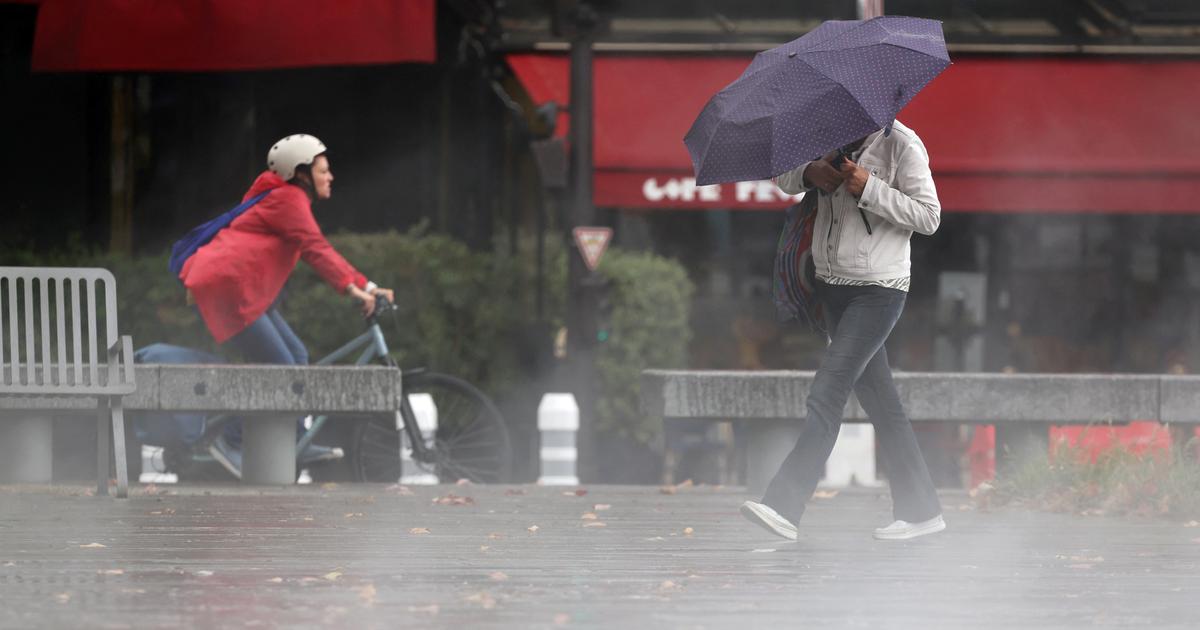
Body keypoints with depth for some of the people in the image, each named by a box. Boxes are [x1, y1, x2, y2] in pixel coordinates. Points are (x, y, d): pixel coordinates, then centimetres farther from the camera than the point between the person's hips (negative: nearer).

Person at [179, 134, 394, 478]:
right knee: (280, 366, -13)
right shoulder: (289, 199, -10)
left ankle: (297, 446, 10)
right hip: (226, 288, -11)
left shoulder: (290, 201, 24)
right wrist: (353, 288, -30)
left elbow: (320, 252, 22)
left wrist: (368, 287, 16)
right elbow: (315, 248, -22)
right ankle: (230, 442, -6)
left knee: (296, 356, 8)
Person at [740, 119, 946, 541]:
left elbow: (929, 217, -11)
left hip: (878, 290, -7)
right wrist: (809, 174, -9)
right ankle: (920, 510, 17)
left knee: (827, 393, -16)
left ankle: (784, 508, -23)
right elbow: (782, 178, 14)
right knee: (878, 400, 10)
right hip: (832, 285, 7)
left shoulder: (900, 146, -10)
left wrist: (869, 189, -22)